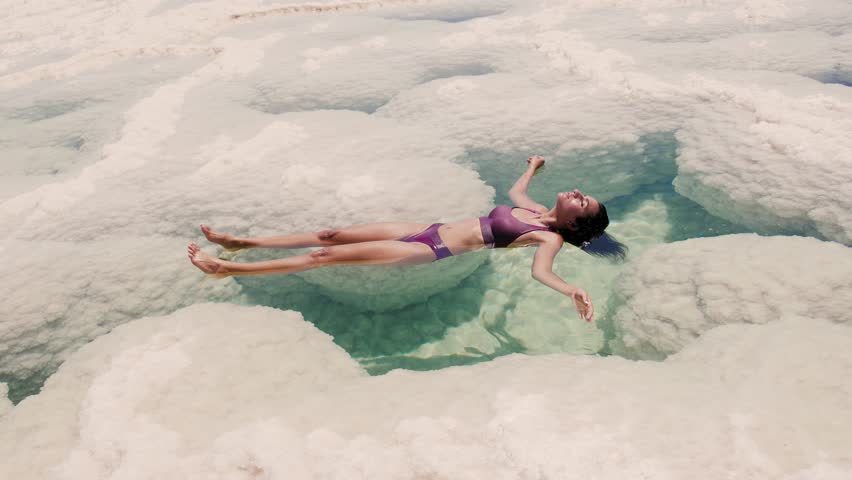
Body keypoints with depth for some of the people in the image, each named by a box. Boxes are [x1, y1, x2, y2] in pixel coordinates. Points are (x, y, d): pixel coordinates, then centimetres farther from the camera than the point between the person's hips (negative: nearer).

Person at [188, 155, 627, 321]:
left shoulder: (549, 237, -7)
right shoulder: (537, 210, 15)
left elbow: (541, 272, -27)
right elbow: (514, 189, 36)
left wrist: (573, 291, -47)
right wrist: (532, 167, 53)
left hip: (433, 251, -8)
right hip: (430, 229, 8)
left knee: (331, 255, -10)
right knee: (331, 235, 6)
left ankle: (228, 268, -3)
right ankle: (242, 243, 18)